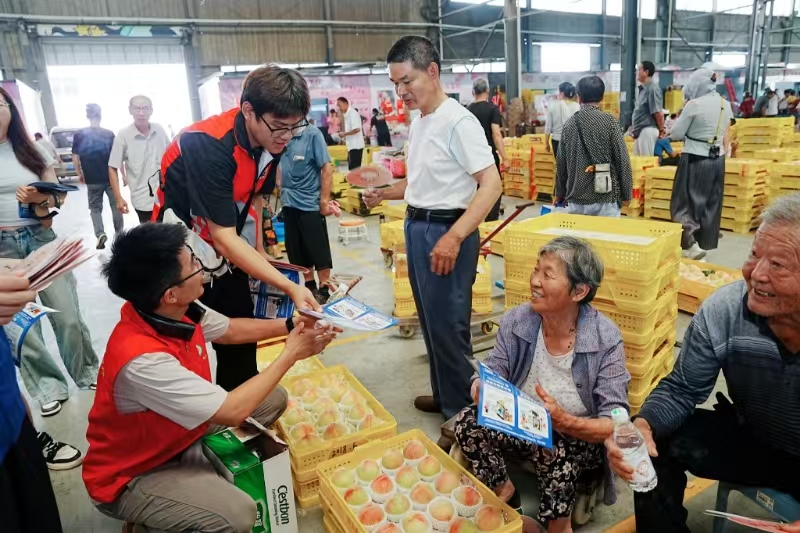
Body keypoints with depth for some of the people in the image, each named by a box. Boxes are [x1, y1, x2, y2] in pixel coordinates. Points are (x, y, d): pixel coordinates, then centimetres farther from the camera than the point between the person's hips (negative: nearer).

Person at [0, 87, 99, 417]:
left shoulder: (31, 151, 5)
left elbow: (58, 195, 6)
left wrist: (41, 200, -15)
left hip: (41, 239, 1)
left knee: (68, 317, 3)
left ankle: (87, 372, 22)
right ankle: (48, 386, 21)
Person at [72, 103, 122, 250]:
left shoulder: (79, 135, -3)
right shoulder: (109, 134, -6)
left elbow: (75, 157, 0)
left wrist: (79, 174, 13)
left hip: (92, 179, 1)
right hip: (110, 177, 0)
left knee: (95, 208, 11)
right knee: (115, 206, 13)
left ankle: (100, 234, -8)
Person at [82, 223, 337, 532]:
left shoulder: (173, 312, -13)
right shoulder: (141, 360, -37)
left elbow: (230, 330, 8)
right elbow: (232, 411, -31)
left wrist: (290, 325, -3)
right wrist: (290, 354, -21)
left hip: (175, 436, 8)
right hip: (130, 477, -8)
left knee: (273, 399, 6)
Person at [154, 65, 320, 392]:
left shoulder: (269, 140, -9)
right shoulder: (208, 146, -32)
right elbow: (223, 239, -34)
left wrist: (259, 251, 7)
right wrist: (289, 287, -39)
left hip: (226, 251, 7)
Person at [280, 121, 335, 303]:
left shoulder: (312, 134, -9)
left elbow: (327, 168, -10)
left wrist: (325, 200, -13)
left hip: (310, 203, -5)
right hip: (288, 204, 6)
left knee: (319, 251, 3)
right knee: (298, 252, 14)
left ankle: (324, 290, 15)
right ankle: (310, 287, 28)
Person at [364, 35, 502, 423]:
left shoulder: (458, 122, -16)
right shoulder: (418, 123, 12)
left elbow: (491, 184, -22)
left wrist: (453, 238, -29)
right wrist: (385, 194, 8)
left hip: (444, 231, -9)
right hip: (416, 227, 9)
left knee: (448, 326, 0)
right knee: (430, 322, 19)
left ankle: (462, 413, 18)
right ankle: (443, 395, 36)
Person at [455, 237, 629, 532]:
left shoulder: (605, 340, -22)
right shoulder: (516, 321, -13)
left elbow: (616, 423, -22)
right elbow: (487, 377, -8)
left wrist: (563, 421, -41)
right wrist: (482, 391, -33)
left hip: (581, 439, -3)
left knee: (553, 450, -34)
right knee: (468, 421, -20)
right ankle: (502, 490, 9)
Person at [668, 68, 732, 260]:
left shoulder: (694, 105, -14)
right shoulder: (726, 105, 6)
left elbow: (676, 134, -8)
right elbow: (724, 132, 18)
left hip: (695, 160, -7)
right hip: (717, 160, 7)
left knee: (685, 204, 0)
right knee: (710, 206, 14)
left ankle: (691, 246, -11)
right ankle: (703, 245, 23)